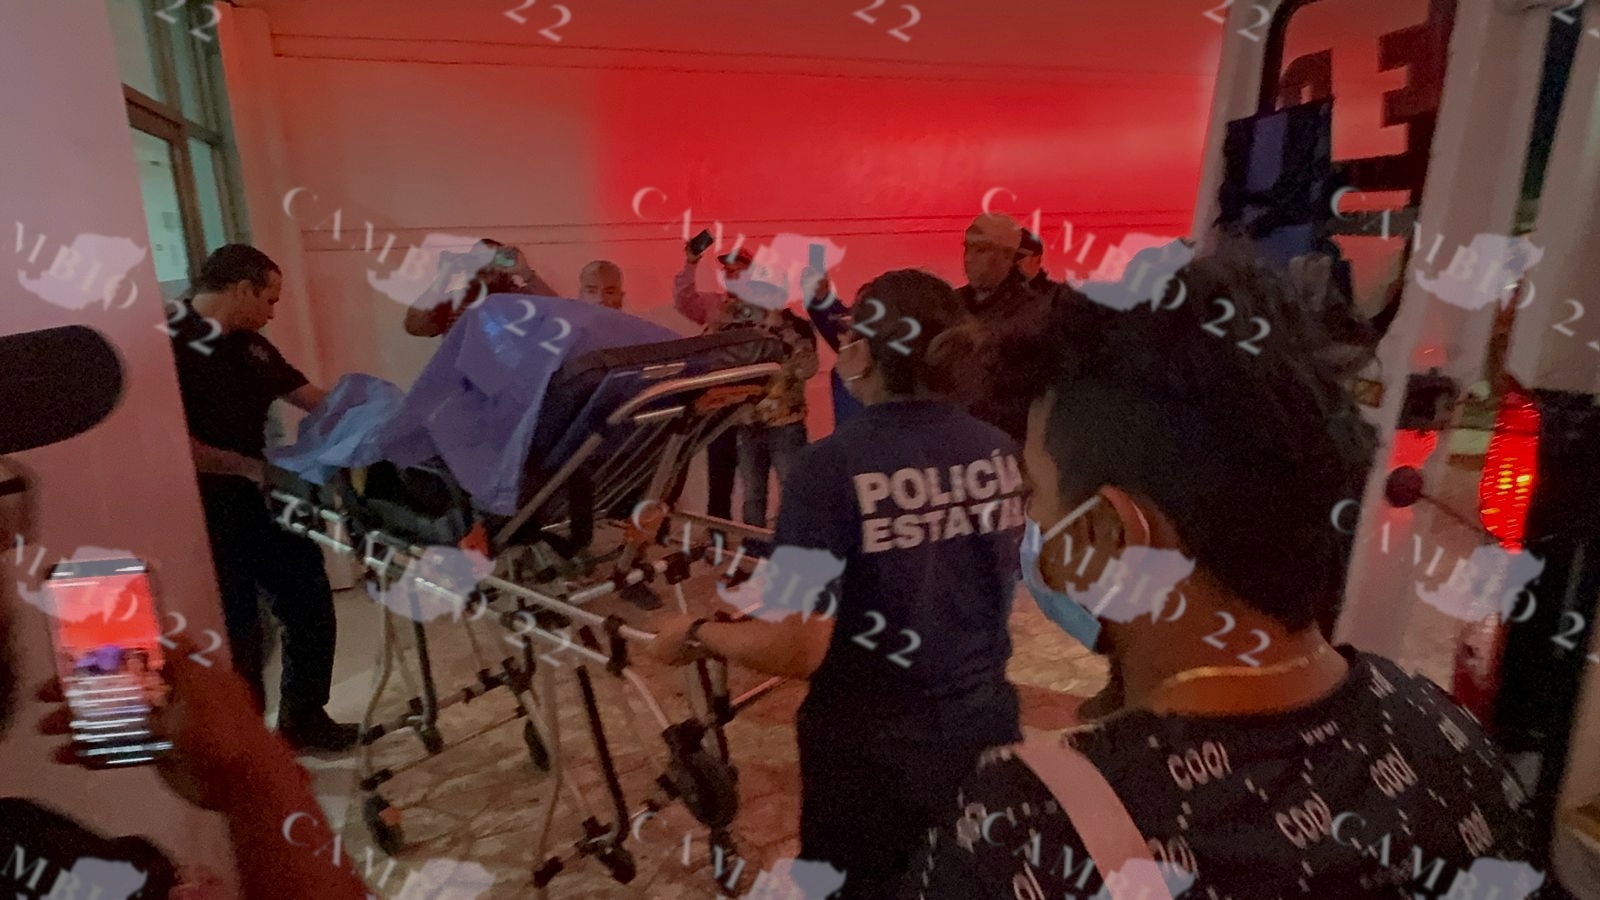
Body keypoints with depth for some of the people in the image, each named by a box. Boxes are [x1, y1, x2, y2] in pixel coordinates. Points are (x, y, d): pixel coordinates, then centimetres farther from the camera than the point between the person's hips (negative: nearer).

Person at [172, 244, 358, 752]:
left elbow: (307, 395, 17)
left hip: (259, 502, 9)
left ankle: (304, 720, 33)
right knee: (237, 633, 2)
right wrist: (252, 468, -21)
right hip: (209, 518, -9)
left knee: (311, 600, 15)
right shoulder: (173, 345, -17)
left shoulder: (249, 344, 10)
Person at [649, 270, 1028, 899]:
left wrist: (693, 633, -8)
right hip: (985, 725, 5)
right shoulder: (1001, 451, -6)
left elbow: (793, 651, -25)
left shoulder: (831, 466, -23)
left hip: (876, 748, -5)